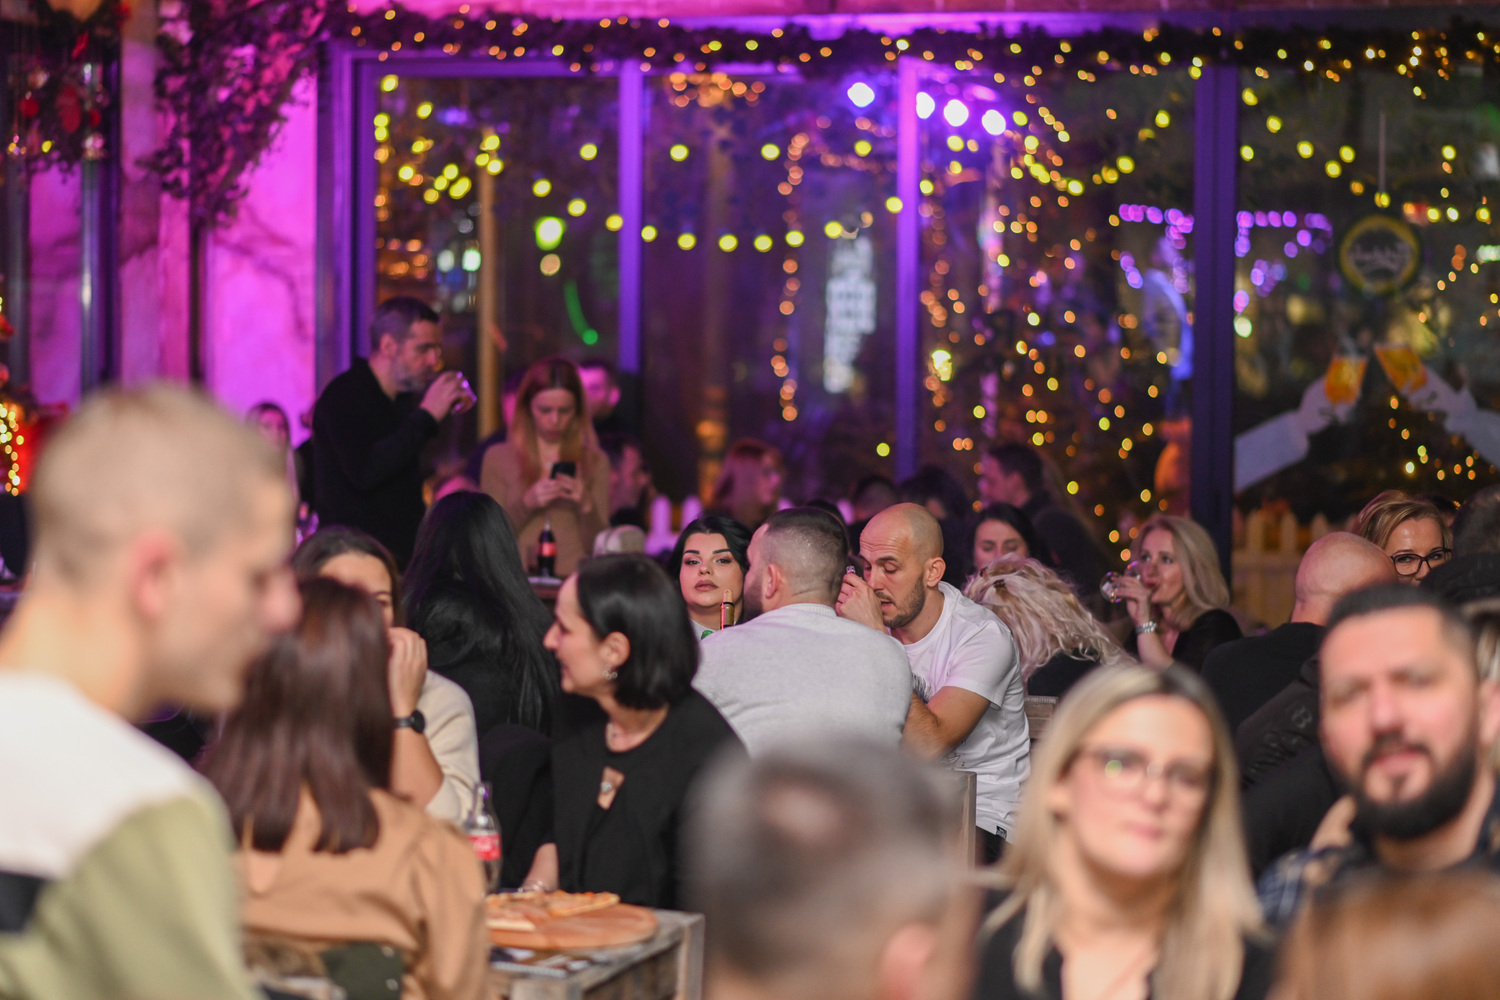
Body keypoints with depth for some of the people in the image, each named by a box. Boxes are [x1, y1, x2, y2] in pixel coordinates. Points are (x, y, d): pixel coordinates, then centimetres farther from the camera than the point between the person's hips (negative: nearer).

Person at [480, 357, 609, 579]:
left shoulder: (595, 461, 12)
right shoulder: (498, 458, 10)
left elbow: (599, 547, 9)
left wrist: (586, 506, -8)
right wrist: (525, 504, -7)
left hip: (574, 578, 0)